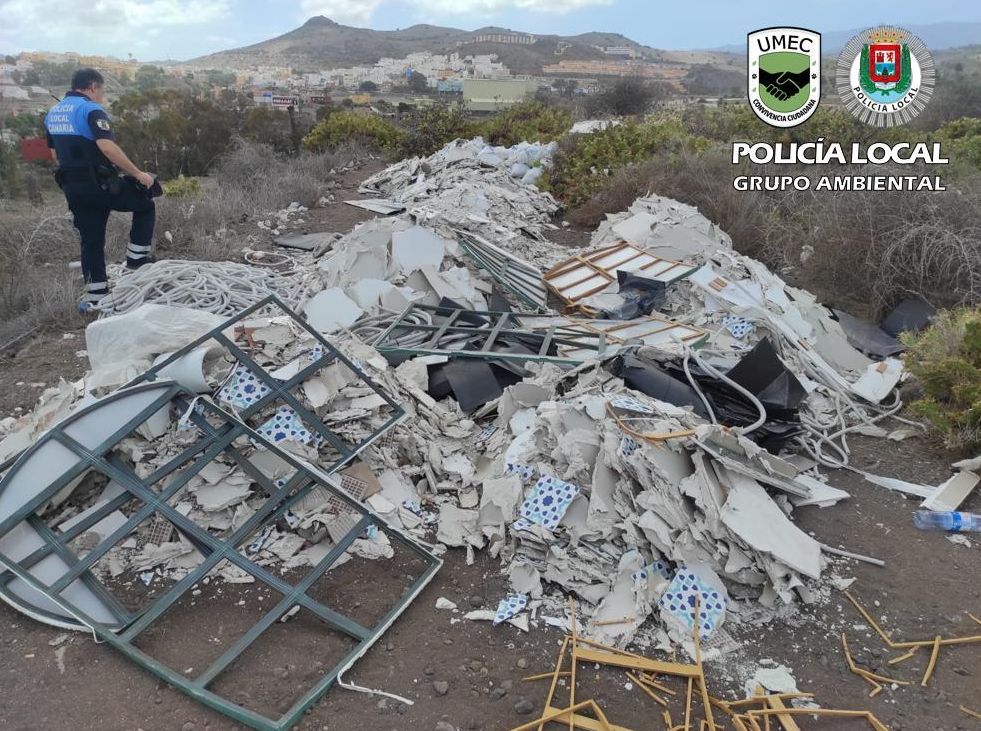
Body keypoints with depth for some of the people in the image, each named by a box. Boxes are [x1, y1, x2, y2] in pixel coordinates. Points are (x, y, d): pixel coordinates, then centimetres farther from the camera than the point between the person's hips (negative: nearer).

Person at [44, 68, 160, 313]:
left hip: (72, 188, 8)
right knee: (145, 206, 13)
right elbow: (107, 147, -25)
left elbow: (55, 154, 21)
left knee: (91, 240, 12)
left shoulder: (52, 113, 15)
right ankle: (137, 258, 8)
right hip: (101, 184, -8)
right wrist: (138, 174, -21)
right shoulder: (91, 110, -11)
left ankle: (94, 295, 14)